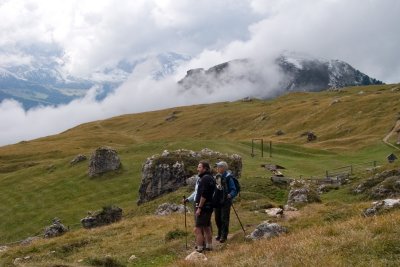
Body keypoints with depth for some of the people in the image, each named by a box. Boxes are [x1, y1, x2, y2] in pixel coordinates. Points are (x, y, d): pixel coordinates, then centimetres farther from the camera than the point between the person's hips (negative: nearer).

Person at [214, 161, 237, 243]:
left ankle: (224, 236, 6)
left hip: (225, 202, -7)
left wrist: (230, 195, -31)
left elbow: (234, 190, -14)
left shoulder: (228, 178, -12)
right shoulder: (217, 177, 8)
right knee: (217, 219, 13)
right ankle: (220, 234, 28)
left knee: (224, 219, -2)